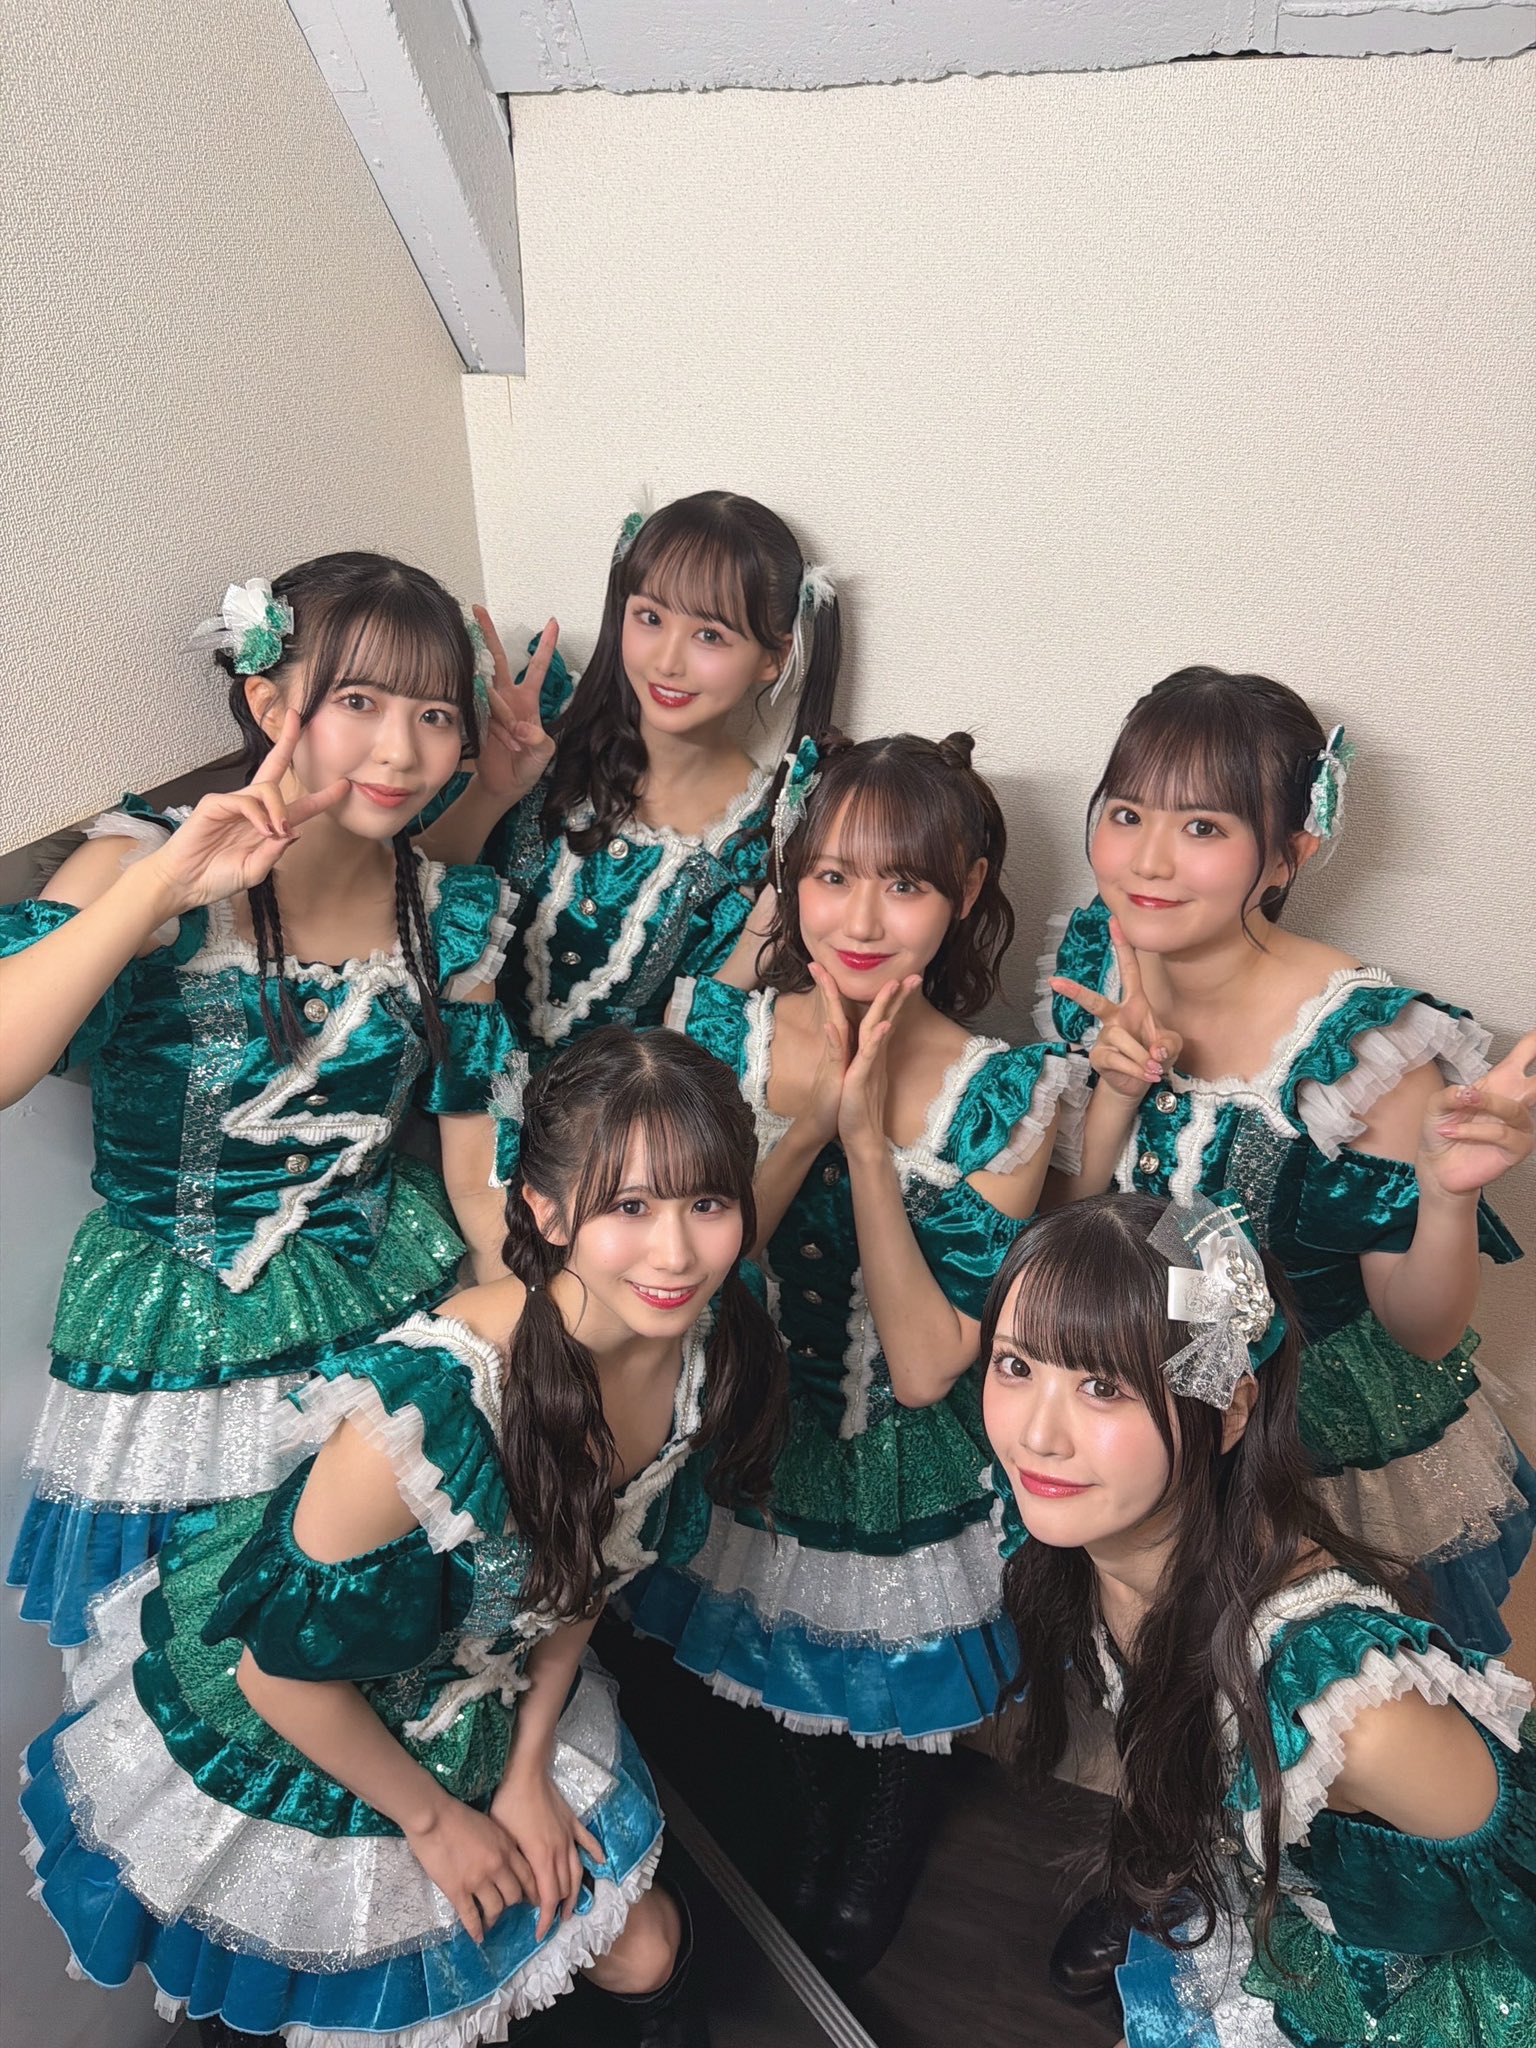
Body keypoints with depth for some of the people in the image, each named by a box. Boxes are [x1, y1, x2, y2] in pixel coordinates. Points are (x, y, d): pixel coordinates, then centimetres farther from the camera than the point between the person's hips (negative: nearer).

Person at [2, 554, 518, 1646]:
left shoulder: (458, 918, -5)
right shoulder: (143, 870, -15)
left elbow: (483, 1185, 0)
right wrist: (163, 886, -33)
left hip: (400, 1311, 3)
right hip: (182, 1348, -2)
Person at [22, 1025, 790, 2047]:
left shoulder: (712, 1346, -21)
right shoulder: (426, 1406, -42)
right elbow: (286, 1666, -26)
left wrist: (526, 1771, -2)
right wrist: (434, 1818, -11)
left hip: (493, 1704, 5)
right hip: (272, 1730, -5)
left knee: (641, 1956, 15)